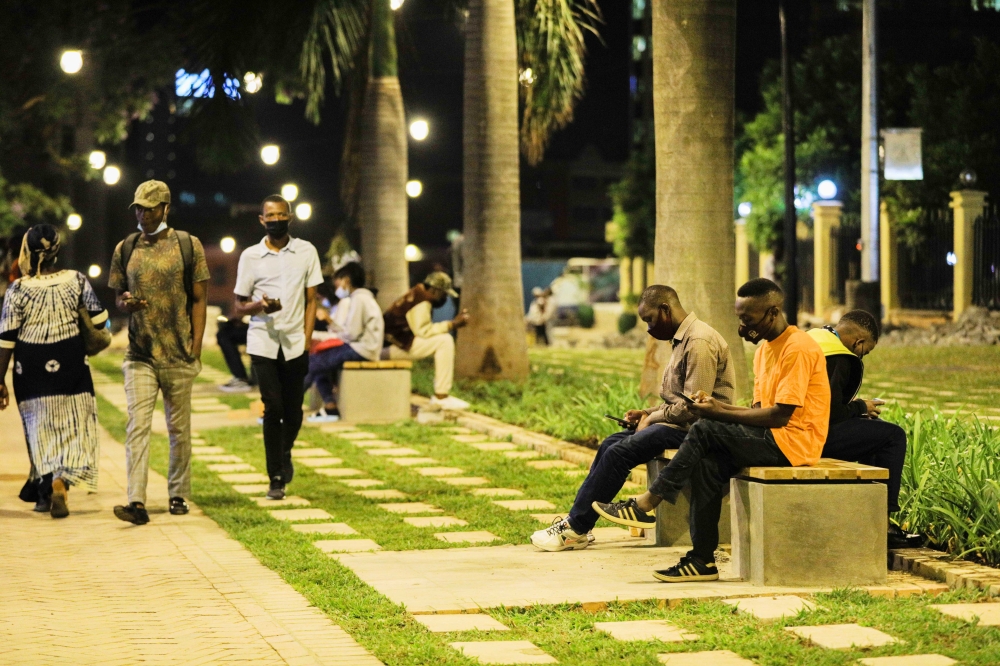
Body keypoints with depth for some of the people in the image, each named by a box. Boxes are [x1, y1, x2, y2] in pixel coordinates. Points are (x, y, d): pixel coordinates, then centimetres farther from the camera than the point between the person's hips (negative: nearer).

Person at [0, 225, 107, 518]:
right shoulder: (76, 281, -6)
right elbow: (99, 319, 2)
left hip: (31, 370, 0)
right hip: (71, 368, 1)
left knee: (41, 431, 13)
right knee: (72, 428, 7)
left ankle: (44, 490, 20)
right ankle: (60, 482, -15)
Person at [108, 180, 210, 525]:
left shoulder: (188, 245, 1)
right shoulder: (125, 249, 7)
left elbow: (199, 299, 2)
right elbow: (118, 294, 16)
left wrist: (196, 347, -5)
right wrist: (125, 302, -10)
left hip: (179, 356, -1)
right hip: (139, 355, 1)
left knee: (179, 428, 8)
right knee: (138, 426, -11)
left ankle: (178, 495, 21)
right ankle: (137, 502, -17)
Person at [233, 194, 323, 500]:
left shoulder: (306, 252, 6)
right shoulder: (251, 256, 3)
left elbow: (311, 300, 9)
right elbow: (240, 306, 7)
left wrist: (307, 338, -2)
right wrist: (260, 307, -15)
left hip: (295, 343, 1)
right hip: (263, 342, -1)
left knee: (293, 411, 4)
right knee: (273, 408, -9)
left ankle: (285, 455, 35)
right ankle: (276, 478, -2)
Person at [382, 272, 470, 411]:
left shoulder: (419, 297, 16)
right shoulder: (420, 301, -14)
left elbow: (424, 330, 15)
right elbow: (423, 331, -21)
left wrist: (454, 323, 10)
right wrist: (452, 324, -16)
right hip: (398, 345, -10)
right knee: (444, 341, -15)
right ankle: (441, 396, -17)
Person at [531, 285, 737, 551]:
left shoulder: (699, 342, -17)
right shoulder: (682, 339, 17)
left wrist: (653, 418, -10)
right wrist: (648, 413, 6)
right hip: (679, 423, 11)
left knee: (620, 452, -17)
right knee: (611, 444, 2)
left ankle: (576, 528, -12)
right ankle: (576, 521, -1)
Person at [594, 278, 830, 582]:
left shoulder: (798, 348, -14)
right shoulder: (765, 350, 17)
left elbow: (779, 416, -19)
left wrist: (718, 414, -15)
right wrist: (719, 407, -3)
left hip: (793, 442, -9)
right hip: (771, 440, 9)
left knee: (705, 431, -18)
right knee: (708, 464, -14)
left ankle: (648, 501, -9)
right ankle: (702, 560, -15)